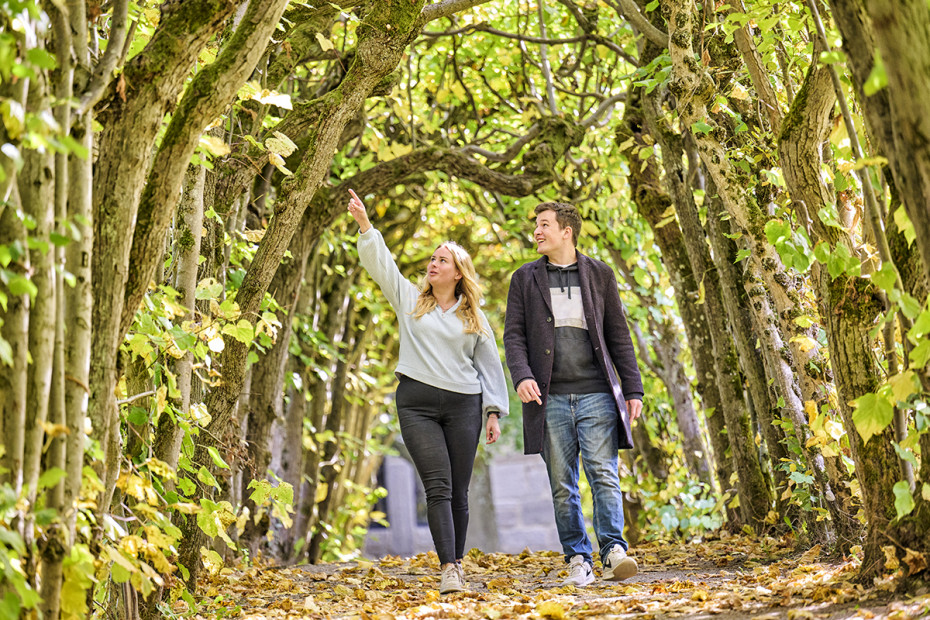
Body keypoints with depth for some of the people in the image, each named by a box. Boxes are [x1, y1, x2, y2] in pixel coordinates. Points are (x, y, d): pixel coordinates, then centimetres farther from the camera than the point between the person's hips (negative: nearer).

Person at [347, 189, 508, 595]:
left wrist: (494, 413, 6)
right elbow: (378, 263, 5)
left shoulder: (474, 317, 12)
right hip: (417, 404, -1)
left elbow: (490, 365, 12)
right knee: (438, 486, -12)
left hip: (463, 405, 1)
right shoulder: (409, 300, 13)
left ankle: (457, 561, 15)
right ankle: (448, 568, -18)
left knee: (459, 490, 2)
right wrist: (364, 224, -7)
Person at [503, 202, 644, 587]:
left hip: (596, 395, -1)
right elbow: (514, 335, 5)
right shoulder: (525, 279, 11)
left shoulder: (599, 275, 11)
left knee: (604, 473, -12)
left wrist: (633, 389, 5)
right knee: (562, 485, 1)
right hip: (550, 397, 1)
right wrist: (521, 377, -14)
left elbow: (619, 336, 11)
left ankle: (614, 552, -15)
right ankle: (578, 562, 5)